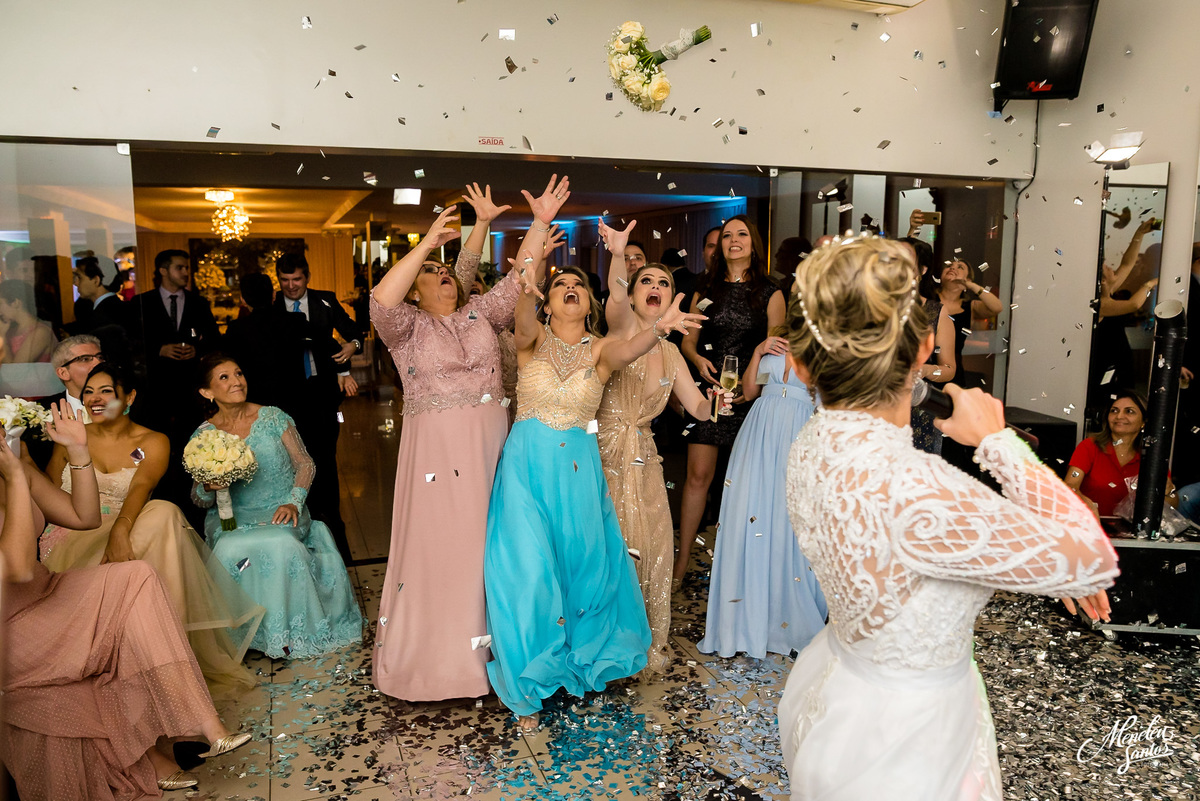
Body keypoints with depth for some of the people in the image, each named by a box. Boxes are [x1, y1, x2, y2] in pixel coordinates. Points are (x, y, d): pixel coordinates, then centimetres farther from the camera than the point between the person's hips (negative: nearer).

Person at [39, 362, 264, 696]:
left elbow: (141, 487, -16)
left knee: (163, 513, -35)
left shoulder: (153, 443, 5)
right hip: (71, 541, 0)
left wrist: (120, 531, -33)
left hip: (124, 535, 0)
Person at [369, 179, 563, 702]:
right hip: (436, 445, -4)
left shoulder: (480, 315, 13)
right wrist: (427, 243, -17)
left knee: (486, 545, 10)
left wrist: (541, 222, -3)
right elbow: (381, 301, -19)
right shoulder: (408, 326, 2)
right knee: (437, 546, 1)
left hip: (491, 443, 4)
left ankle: (484, 649, 24)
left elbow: (518, 280, 6)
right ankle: (432, 659, 17)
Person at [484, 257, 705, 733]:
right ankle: (528, 689, 16)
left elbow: (628, 350, -21)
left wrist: (660, 326, -42)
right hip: (526, 464, -1)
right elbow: (522, 320, -22)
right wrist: (526, 282, -44)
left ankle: (583, 658, 36)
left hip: (579, 467, 2)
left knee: (585, 566, 8)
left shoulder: (600, 349, 2)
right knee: (528, 572, -4)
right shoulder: (532, 340, 1)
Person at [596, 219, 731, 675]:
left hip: (643, 458, 5)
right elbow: (615, 295, -28)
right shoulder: (622, 327, -5)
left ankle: (648, 642, 25)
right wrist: (618, 256, -48)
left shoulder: (670, 352, 11)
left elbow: (697, 408, 10)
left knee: (651, 550, 7)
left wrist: (713, 402, -13)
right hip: (605, 453, -5)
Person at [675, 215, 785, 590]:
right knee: (698, 474, -2)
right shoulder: (705, 290, 12)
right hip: (708, 390, 1)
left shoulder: (770, 294, 5)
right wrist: (698, 360, -8)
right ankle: (682, 563, 6)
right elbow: (688, 340, 14)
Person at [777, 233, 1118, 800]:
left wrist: (1055, 565, 0)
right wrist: (997, 441, -14)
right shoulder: (904, 488, -38)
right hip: (898, 749, -7)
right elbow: (1093, 558, -23)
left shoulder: (817, 442, -11)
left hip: (835, 684, 7)